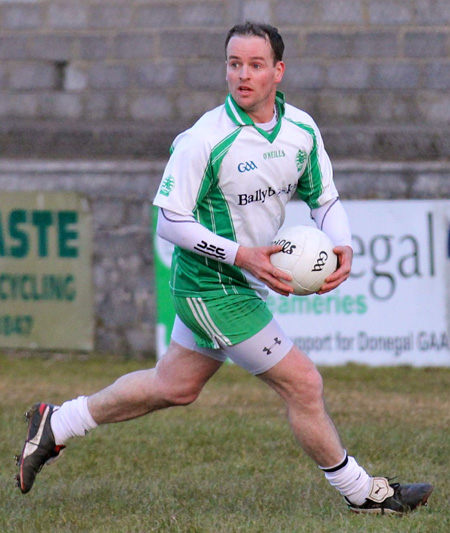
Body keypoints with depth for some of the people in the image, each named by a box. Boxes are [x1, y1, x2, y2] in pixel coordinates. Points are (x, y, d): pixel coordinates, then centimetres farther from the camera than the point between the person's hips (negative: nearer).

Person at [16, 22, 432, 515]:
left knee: (172, 387, 21)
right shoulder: (204, 140, -22)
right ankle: (361, 493, 11)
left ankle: (57, 424, 36)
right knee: (303, 384, -5)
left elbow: (324, 198, 10)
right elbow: (170, 220, -18)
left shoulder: (301, 129, -2)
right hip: (212, 287, -8)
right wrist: (242, 255, -27)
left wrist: (341, 247, -10)